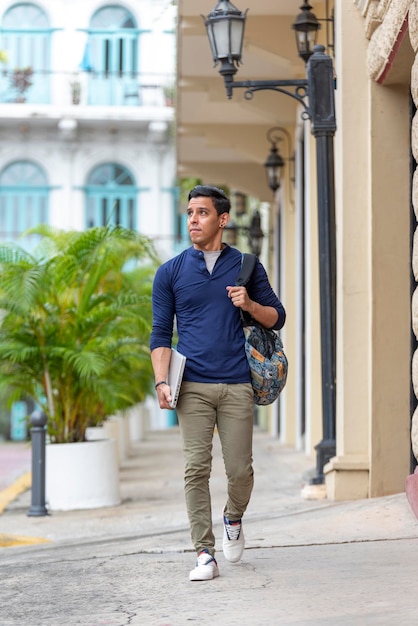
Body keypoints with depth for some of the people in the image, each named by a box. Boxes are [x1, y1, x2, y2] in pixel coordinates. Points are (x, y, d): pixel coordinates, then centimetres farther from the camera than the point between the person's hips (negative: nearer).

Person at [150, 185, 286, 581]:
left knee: (239, 469, 0)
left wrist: (249, 305, -7)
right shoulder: (170, 272, 8)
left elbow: (277, 318, 14)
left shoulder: (246, 266, 10)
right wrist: (161, 381, -7)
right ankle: (204, 554, -2)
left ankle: (233, 519, 31)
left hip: (237, 385, 1)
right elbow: (161, 333, 6)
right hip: (193, 386, 0)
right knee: (196, 469, -7)